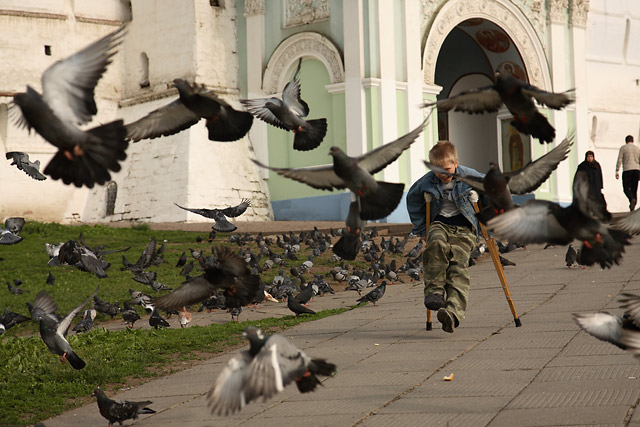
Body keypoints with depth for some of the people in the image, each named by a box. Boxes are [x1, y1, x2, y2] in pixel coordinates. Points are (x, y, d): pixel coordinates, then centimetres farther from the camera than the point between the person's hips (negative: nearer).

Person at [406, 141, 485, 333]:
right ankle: (434, 291, -29)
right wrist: (421, 227, 14)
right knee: (436, 244, -36)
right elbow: (412, 199, 17)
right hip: (439, 224, 2)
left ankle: (453, 311, -41)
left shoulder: (468, 176, -6)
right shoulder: (427, 182, -2)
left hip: (464, 227, -2)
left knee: (458, 265, -25)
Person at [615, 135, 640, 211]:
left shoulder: (623, 148, 3)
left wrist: (617, 171, -1)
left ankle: (632, 199, -30)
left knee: (626, 188, -1)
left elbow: (619, 160, -3)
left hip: (627, 170, -3)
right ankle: (632, 208, 0)